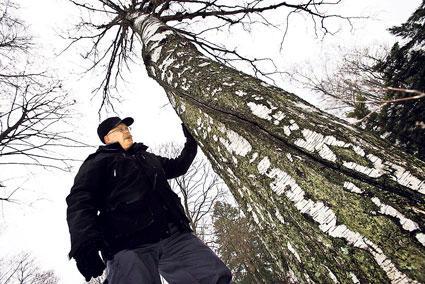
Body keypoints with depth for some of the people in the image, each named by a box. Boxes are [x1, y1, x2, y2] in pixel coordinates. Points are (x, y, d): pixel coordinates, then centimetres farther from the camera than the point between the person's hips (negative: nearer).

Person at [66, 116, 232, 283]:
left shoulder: (148, 158, 32)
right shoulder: (98, 162, 13)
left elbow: (179, 166, 47)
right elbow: (80, 203, -2)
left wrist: (191, 141, 38)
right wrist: (84, 244, -19)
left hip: (175, 236, 5)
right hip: (129, 247, -4)